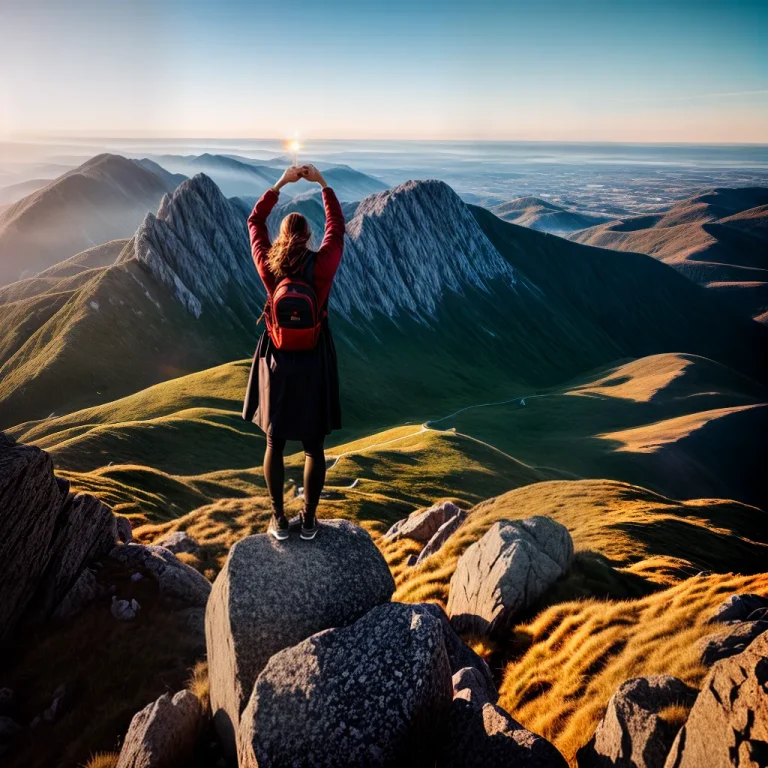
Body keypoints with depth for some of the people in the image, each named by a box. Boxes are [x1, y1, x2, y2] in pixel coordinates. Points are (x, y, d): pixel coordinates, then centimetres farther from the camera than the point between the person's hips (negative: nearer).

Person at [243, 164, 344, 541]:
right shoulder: (322, 264, -13)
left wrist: (281, 183, 10)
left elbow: (254, 221, 9)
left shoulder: (268, 265, -9)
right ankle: (309, 520, 21)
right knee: (313, 445, 11)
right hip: (314, 361, -1)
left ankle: (279, 520, 21)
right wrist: (322, 183, 11)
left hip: (277, 359, 1)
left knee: (275, 442, 13)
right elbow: (337, 226, 5)